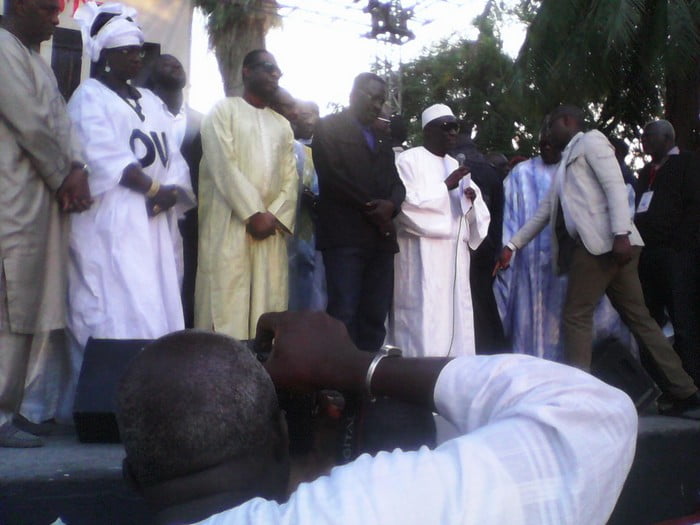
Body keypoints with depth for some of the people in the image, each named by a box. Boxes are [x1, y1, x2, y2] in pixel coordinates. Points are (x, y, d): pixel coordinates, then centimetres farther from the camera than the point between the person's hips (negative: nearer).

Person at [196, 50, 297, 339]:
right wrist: (253, 213, -12)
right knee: (226, 306, -8)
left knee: (268, 305, 1)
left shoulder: (282, 125, 21)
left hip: (271, 228, 5)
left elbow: (290, 178, 12)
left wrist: (274, 215, -5)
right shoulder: (224, 110, 5)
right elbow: (224, 166, -7)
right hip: (230, 226, -5)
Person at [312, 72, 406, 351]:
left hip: (381, 236, 6)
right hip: (345, 234, -6)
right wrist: (370, 207, -8)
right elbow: (332, 174, -7)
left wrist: (390, 205, -6)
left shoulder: (382, 140, 26)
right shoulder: (329, 127, 7)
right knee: (344, 314, -11)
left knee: (375, 316, 1)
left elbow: (396, 182, 17)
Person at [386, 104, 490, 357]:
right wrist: (446, 187, -11)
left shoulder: (455, 165, 19)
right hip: (422, 256, -7)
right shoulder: (408, 160, -1)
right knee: (423, 318, -11)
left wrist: (471, 198, -2)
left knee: (455, 317, 4)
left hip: (454, 254, 7)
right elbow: (408, 202, -13)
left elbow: (473, 210, 20)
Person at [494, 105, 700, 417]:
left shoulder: (590, 141, 3)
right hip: (593, 245, 9)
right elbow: (544, 211, 29)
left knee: (575, 317, -7)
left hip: (604, 242, -9)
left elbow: (615, 186, -10)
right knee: (638, 318, 7)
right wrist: (512, 246, 25)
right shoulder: (565, 164, 29)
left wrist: (621, 234, -22)